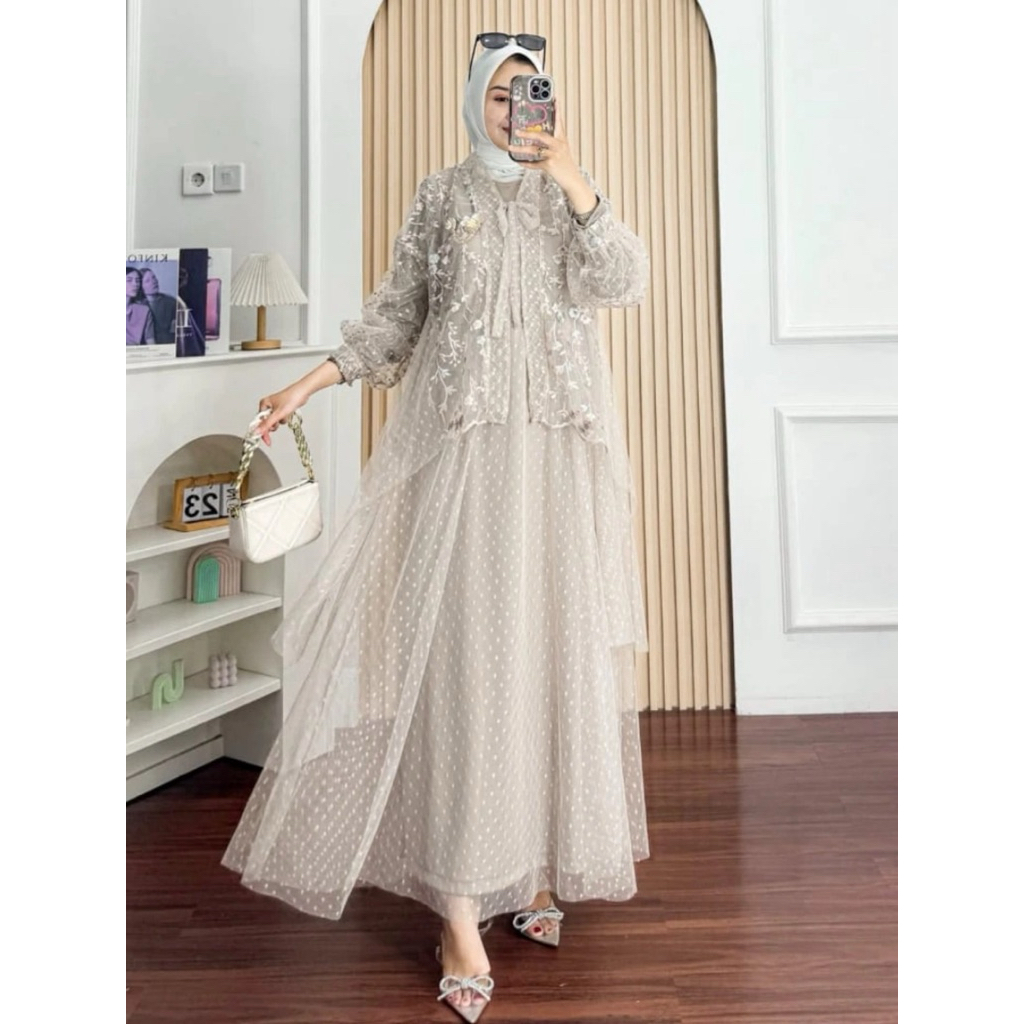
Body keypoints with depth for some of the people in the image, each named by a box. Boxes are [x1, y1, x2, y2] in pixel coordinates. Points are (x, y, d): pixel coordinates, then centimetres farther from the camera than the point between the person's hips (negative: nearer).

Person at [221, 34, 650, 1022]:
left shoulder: (573, 191, 15)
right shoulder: (441, 194, 12)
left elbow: (621, 283, -2)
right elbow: (397, 309, 11)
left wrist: (573, 183, -11)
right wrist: (314, 380, 1)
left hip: (561, 441, 2)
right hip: (465, 436, -2)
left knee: (554, 638, 2)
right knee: (466, 644, -9)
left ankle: (536, 857, 19)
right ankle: (460, 905, -2)